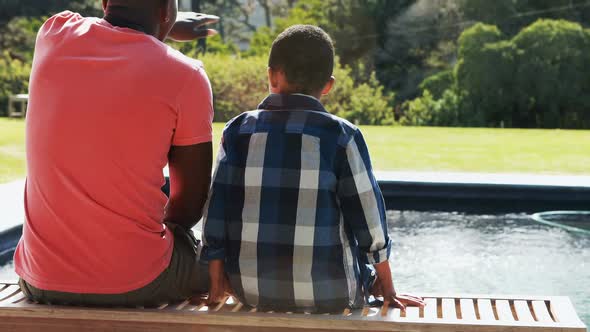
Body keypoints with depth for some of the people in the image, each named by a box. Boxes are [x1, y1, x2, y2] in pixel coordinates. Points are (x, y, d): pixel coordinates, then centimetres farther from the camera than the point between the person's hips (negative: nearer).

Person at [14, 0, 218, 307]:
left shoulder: (55, 35, 0)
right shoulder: (184, 77, -11)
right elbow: (191, 204, -3)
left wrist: (170, 28, 41)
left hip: (43, 280, 4)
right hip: (135, 282, -3)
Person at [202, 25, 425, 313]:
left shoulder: (237, 131, 0)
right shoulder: (341, 136, -8)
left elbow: (215, 213, 0)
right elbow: (369, 219, -3)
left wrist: (217, 287, 11)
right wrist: (388, 292, 9)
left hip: (251, 290, 3)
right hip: (327, 293, -3)